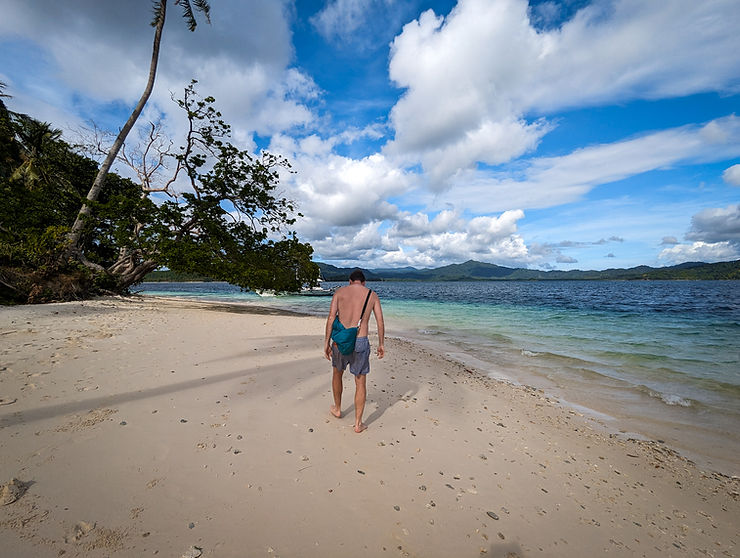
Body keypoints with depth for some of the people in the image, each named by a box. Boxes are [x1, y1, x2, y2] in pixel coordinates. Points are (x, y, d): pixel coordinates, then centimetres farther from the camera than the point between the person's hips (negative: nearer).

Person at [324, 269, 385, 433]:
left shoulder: (340, 292, 4)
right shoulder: (372, 295, 7)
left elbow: (331, 318, -6)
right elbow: (380, 322, 2)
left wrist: (326, 342, -3)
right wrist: (381, 344, 11)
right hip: (360, 343, 0)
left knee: (337, 373, 26)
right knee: (361, 383, 13)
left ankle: (337, 409, 43)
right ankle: (358, 424, 18)